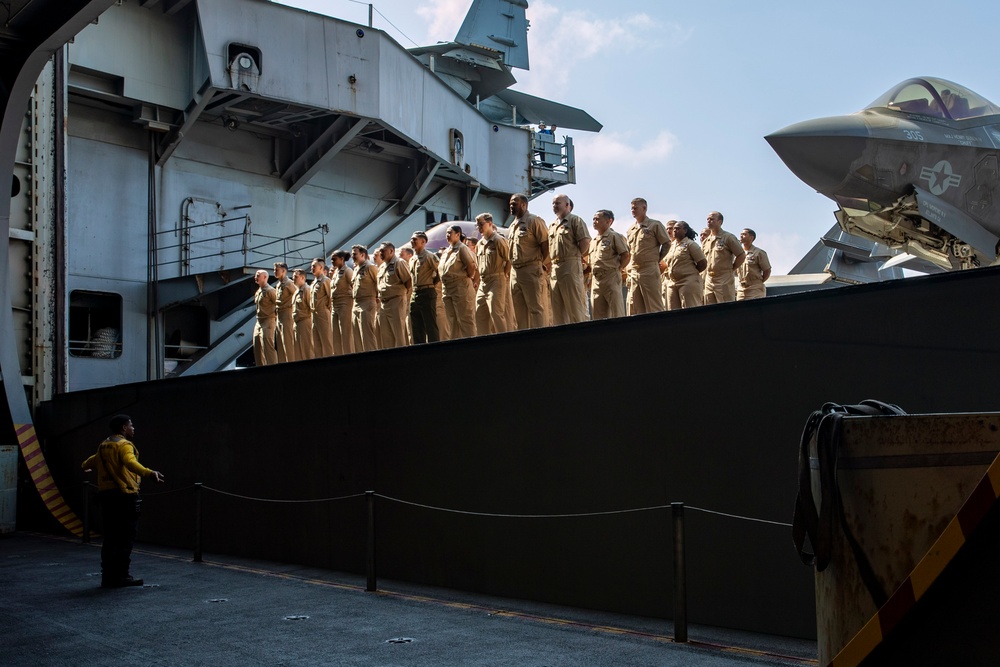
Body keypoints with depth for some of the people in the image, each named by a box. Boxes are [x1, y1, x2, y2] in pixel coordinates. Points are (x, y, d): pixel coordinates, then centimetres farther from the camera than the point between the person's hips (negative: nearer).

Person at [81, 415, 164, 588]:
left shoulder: (103, 446, 19)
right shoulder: (124, 445, -8)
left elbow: (92, 461, 40)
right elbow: (130, 463, -28)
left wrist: (85, 467, 63)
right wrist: (149, 473, -43)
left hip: (106, 495, 9)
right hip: (124, 496, -9)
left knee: (110, 538, 12)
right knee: (125, 538, -5)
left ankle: (107, 577, 15)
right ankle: (121, 577, -6)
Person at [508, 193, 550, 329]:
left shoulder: (534, 221, -6)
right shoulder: (513, 225, 18)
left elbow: (545, 243, -9)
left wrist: (544, 264, -6)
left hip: (530, 269, -8)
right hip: (515, 271, 8)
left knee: (534, 307, -8)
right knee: (519, 308, 9)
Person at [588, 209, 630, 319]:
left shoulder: (614, 237, -2)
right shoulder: (593, 241, 19)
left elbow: (626, 255, -7)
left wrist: (618, 268, -4)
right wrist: (591, 279, 14)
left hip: (611, 278, -7)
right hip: (596, 280, 7)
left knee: (617, 314, -7)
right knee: (598, 315, 6)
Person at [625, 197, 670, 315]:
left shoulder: (655, 225, 1)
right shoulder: (631, 229, 18)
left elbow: (666, 243, 1)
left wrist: (657, 260, -2)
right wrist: (629, 271, 14)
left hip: (649, 270, -6)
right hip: (633, 272, 6)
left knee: (654, 307, -7)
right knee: (635, 309, 4)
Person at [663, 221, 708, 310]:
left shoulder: (690, 244, -1)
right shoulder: (671, 245, 17)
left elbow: (703, 263, -5)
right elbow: (664, 263, 26)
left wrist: (691, 273, 3)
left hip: (688, 282, -6)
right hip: (671, 283, 6)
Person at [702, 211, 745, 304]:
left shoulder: (728, 237, -2)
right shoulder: (705, 242, 15)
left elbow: (742, 255, -4)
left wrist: (731, 269, -3)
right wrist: (709, 270, 14)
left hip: (725, 280, -6)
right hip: (709, 280, 6)